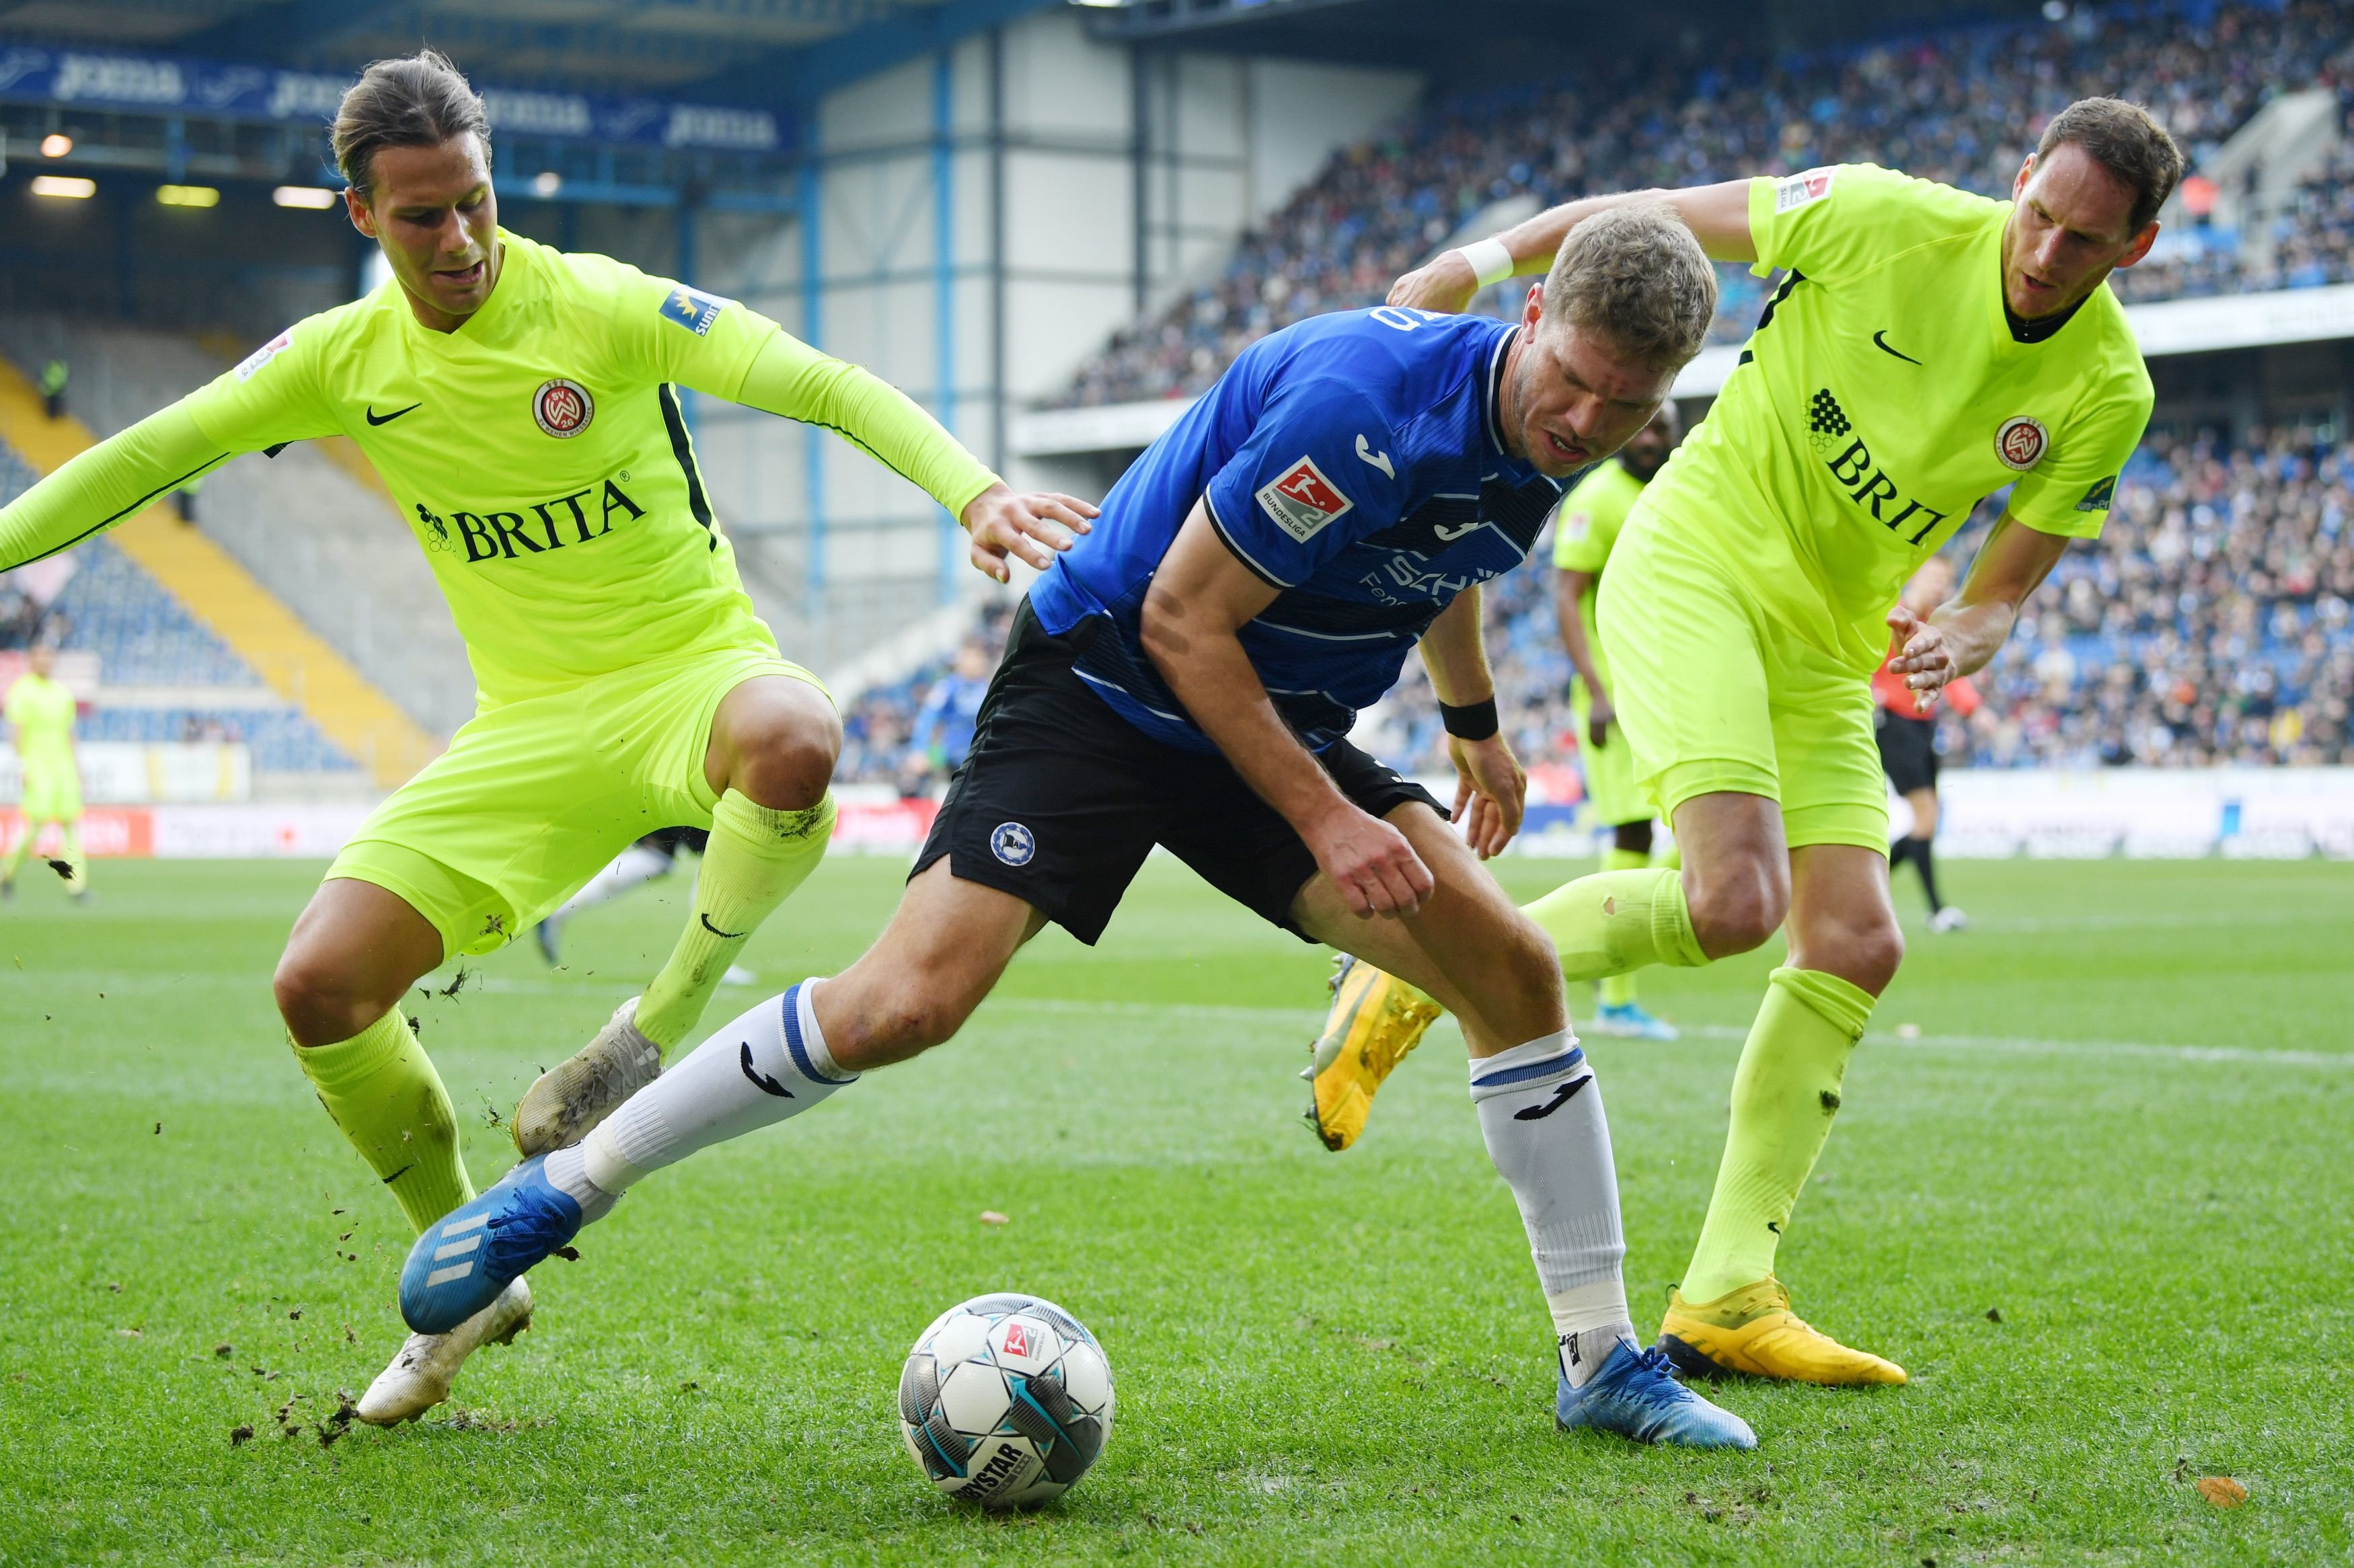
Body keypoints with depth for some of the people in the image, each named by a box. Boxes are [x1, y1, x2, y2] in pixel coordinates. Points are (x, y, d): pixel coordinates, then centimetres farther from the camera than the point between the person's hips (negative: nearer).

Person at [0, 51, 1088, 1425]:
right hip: (528, 723, 4)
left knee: (794, 739, -43)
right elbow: (150, 456, 13)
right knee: (320, 985, -12)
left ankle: (667, 1018, -16)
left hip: (693, 667, -4)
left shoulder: (603, 308, -13)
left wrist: (971, 486, -35)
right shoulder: (346, 360, 1)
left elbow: (829, 387, -20)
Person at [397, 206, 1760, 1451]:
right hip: (1103, 684, -7)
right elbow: (1180, 620, -24)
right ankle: (559, 1192, -4)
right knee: (908, 1002, -21)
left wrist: (1476, 724, 35)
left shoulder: (1537, 437, -3)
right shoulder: (1363, 402, -30)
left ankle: (1603, 1360, 6)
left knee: (1511, 966, -6)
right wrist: (1326, 821, -22)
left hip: (1271, 727, 7)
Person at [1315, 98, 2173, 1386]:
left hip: (1827, 647, 6)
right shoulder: (1888, 220, -15)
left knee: (1857, 945, -4)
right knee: (1734, 901, -24)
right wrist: (1485, 260, -8)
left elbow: (2007, 582, 4)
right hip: (1697, 565, -6)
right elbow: (1655, 218, -4)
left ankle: (1725, 1298, 1)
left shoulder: (2107, 392, -3)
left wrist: (1965, 631, -19)